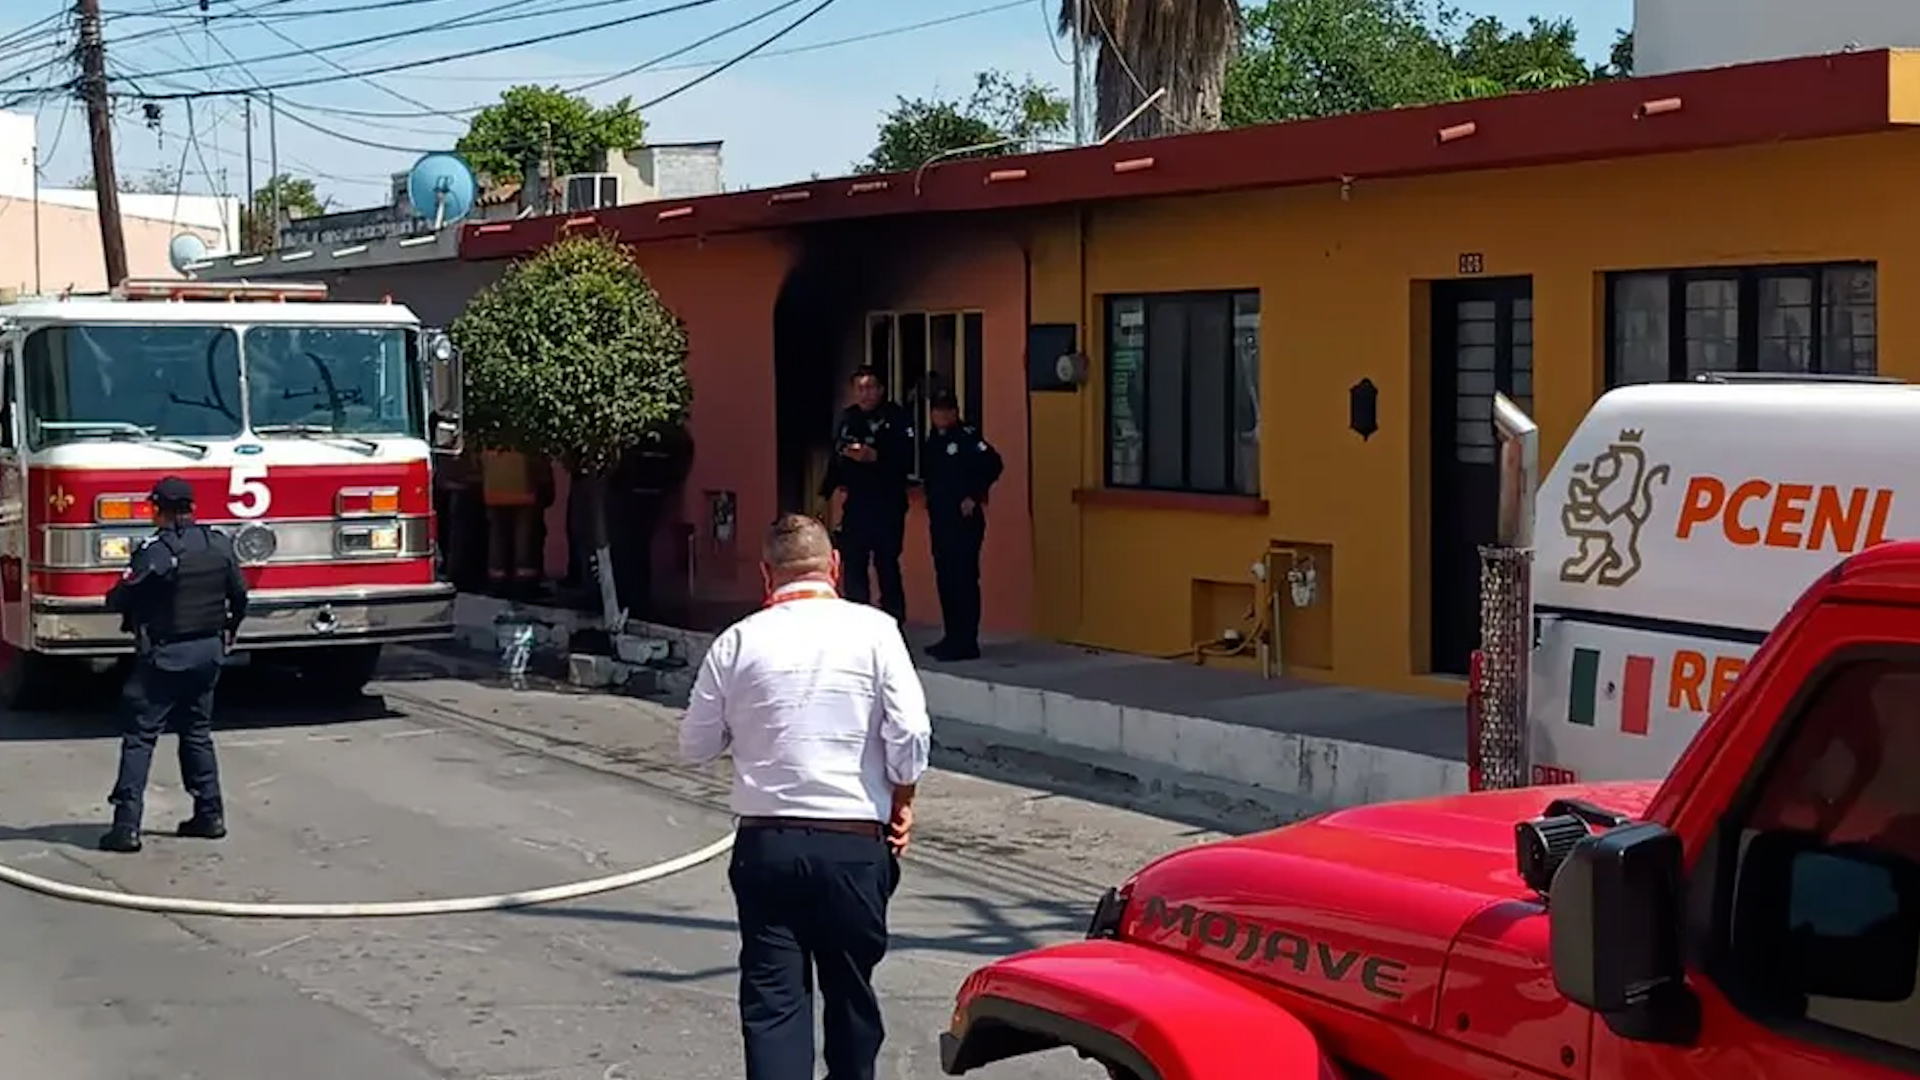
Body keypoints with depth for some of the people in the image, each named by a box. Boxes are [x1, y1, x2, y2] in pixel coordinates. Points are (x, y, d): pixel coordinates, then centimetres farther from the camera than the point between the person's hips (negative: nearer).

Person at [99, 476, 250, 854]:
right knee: (198, 732, 18)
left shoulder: (156, 550, -16)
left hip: (164, 653, -6)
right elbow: (239, 595, 11)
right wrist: (228, 631, 29)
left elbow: (121, 598, -14)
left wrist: (113, 598, 11)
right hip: (209, 650, 6)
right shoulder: (219, 545, 2)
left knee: (140, 737, -2)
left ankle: (127, 825, -7)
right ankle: (210, 815, 18)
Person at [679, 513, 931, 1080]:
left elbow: (695, 746, 8)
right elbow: (910, 735, -10)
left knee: (771, 998, 2)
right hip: (854, 843, 0)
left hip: (765, 843, 0)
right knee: (850, 991, 17)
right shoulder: (873, 630, -5)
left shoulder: (738, 642, 0)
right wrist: (901, 804, 6)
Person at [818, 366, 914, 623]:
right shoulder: (848, 418, 9)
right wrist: (826, 492, 12)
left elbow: (907, 462, -15)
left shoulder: (897, 418, -7)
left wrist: (876, 457, -26)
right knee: (853, 565, 6)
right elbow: (836, 458, 16)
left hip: (888, 504, -5)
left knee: (887, 565, -3)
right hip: (856, 503, 5)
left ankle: (893, 622, 5)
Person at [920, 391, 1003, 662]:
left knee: (964, 578, -8)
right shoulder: (932, 441, 13)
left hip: (964, 519, -8)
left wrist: (974, 497, -16)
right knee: (944, 578, 12)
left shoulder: (968, 436, -11)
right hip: (939, 518, 8)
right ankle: (952, 638, 20)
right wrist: (931, 495, 9)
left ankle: (966, 642, -6)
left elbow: (993, 465, -19)